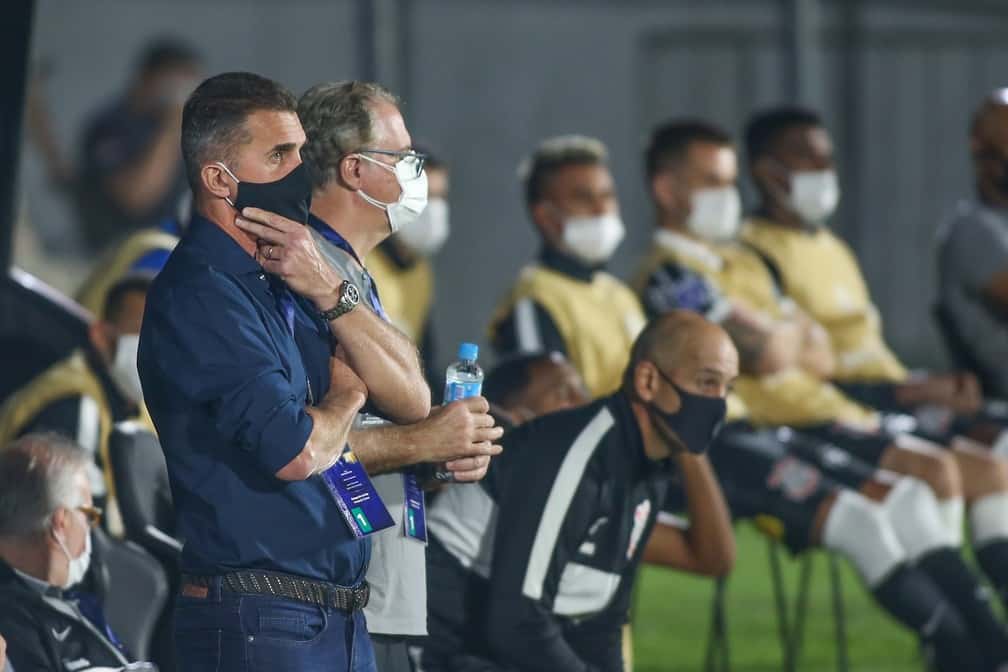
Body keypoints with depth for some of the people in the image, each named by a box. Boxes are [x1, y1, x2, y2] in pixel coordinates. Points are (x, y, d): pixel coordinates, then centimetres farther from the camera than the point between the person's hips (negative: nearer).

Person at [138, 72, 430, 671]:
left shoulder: (283, 282, 14)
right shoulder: (200, 295, -14)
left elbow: (412, 402, 8)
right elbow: (295, 452, -22)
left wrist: (329, 291, -5)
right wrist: (347, 393, 0)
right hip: (257, 622, -8)